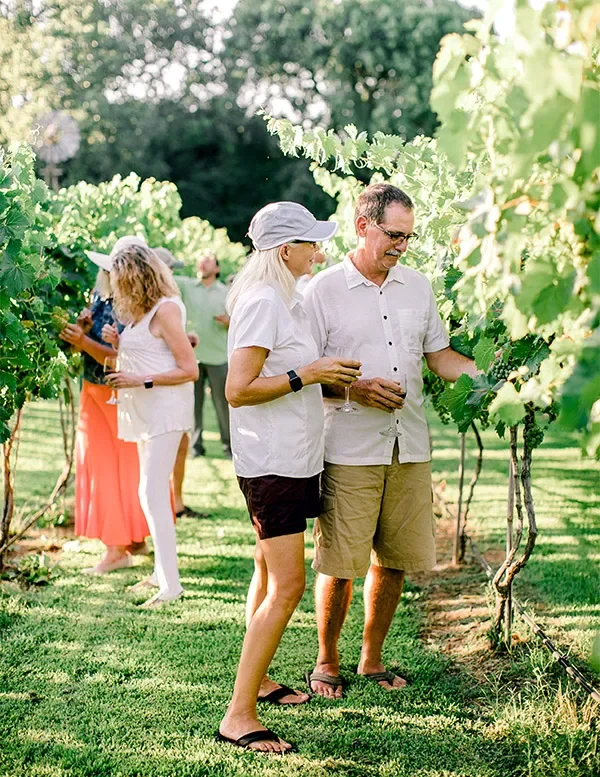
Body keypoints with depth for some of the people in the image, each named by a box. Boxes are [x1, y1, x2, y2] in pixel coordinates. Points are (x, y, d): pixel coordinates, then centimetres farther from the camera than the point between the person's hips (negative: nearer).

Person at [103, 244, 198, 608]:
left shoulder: (165, 309, -14)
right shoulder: (142, 311, 14)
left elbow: (190, 370, -17)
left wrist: (141, 381, -20)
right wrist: (119, 342, 4)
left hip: (166, 410, -10)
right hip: (147, 411, 10)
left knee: (153, 493, -14)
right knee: (151, 493, 15)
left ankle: (171, 584, -14)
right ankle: (162, 571, 24)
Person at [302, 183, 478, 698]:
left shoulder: (417, 287, 12)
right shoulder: (324, 290, -3)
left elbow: (439, 354, 16)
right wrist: (356, 390, -18)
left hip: (409, 448, 5)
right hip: (349, 450, -5)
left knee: (393, 560, 10)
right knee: (339, 564, -2)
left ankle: (372, 659, 26)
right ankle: (326, 663, 17)